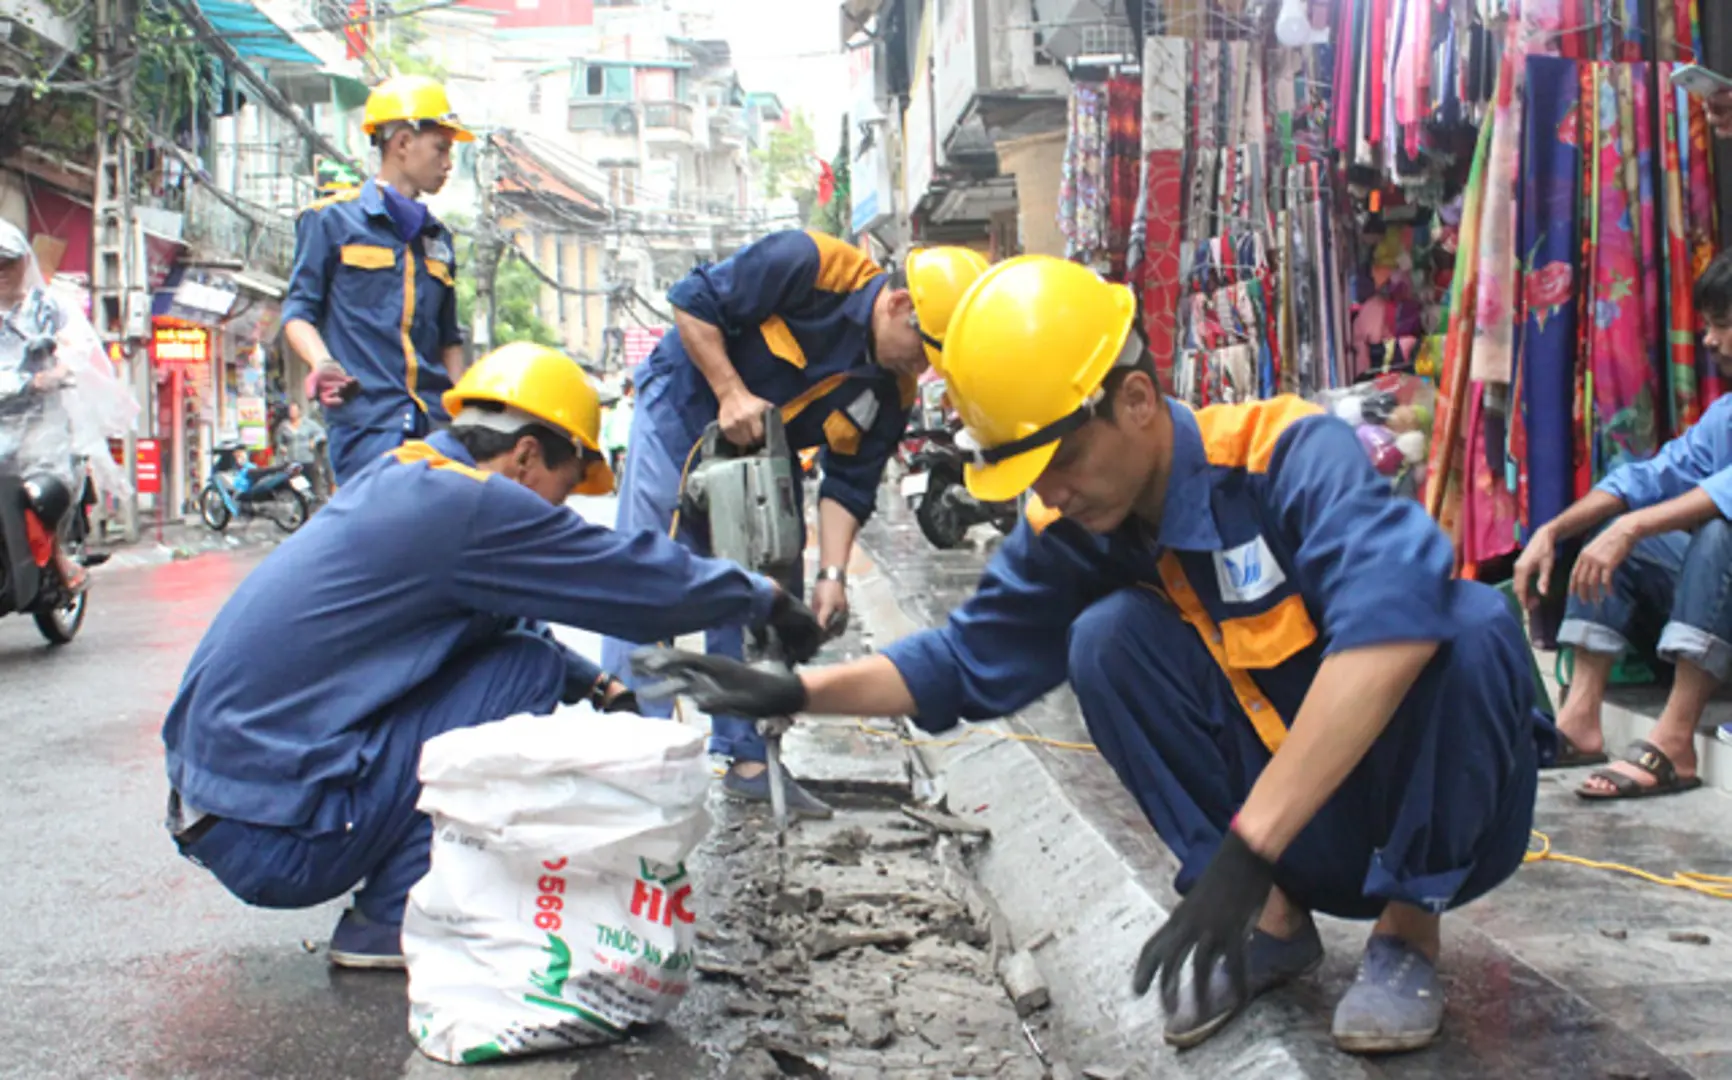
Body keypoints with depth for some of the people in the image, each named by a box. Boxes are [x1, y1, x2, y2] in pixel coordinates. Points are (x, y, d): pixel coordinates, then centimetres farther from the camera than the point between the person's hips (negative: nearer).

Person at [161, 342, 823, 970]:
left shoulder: (397, 481, 13)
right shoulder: (470, 504, -15)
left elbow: (500, 619, 29)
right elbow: (650, 583, -9)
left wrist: (596, 685, 20)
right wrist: (764, 599, 7)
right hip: (273, 834, -10)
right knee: (528, 670, -8)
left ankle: (394, 907, 12)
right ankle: (396, 919, -4)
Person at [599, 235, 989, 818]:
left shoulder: (892, 394, -10)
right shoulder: (809, 266, -26)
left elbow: (848, 486, -8)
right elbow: (692, 302, -21)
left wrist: (832, 574, -20)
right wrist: (731, 393, -27)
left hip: (762, 460, 6)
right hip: (680, 418, -6)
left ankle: (748, 757, 14)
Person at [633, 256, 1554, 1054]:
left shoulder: (1289, 454, -27)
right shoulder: (1072, 531, -8)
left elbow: (1394, 617, -44)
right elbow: (968, 663, 3)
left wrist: (1243, 849, -47)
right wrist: (793, 692, -10)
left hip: (1440, 803, -4)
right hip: (1302, 833, 4)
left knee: (1468, 619, -33)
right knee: (1108, 636, -17)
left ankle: (1408, 925, -12)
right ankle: (1274, 915, -4)